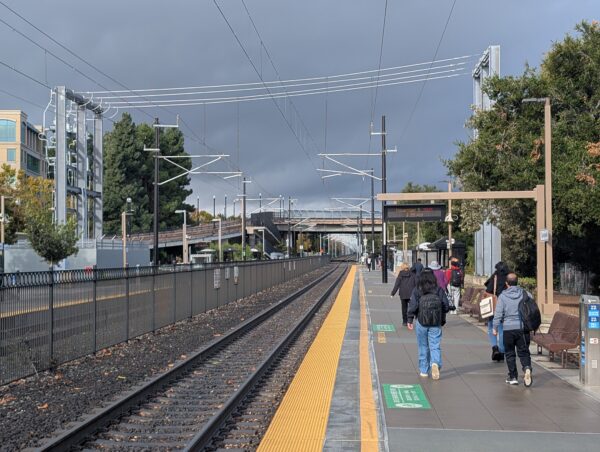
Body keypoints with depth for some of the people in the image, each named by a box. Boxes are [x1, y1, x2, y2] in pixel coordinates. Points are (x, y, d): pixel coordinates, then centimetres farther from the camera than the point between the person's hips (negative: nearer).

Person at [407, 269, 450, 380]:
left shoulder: (417, 290, -4)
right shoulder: (439, 290, 0)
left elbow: (413, 306, -10)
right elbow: (446, 306, -1)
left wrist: (410, 320, -3)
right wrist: (442, 318, 15)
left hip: (421, 322, 0)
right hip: (436, 324, 0)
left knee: (423, 347, 11)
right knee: (435, 346, 2)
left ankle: (424, 371, 16)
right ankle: (435, 363, -25)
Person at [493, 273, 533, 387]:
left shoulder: (503, 296, -5)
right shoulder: (526, 294, 2)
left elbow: (498, 313, -6)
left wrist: (495, 328, 5)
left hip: (509, 328, -2)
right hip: (523, 328, 2)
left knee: (509, 353, 11)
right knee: (523, 352, 8)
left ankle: (513, 376, 14)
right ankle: (527, 368, -18)